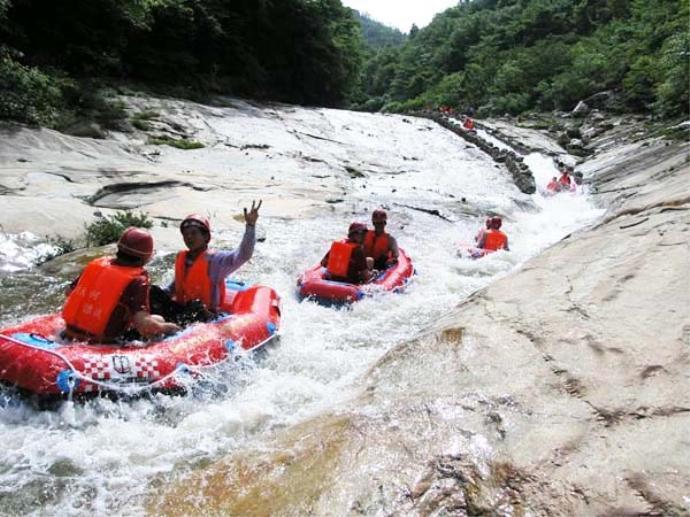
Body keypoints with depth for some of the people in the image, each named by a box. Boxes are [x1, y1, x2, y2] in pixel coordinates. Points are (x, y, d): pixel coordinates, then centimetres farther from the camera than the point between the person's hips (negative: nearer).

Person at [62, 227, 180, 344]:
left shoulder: (97, 264, 1)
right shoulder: (138, 280, -17)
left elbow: (69, 292, 15)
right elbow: (144, 324, -25)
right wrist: (167, 327, -8)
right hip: (103, 344, -6)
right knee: (158, 321, 4)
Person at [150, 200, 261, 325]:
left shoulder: (215, 259, -10)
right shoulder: (181, 257, 12)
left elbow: (242, 255, -27)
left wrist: (250, 226, -37)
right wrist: (158, 295, 13)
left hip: (205, 314, -7)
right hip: (182, 309, 7)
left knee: (196, 306, -38)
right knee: (154, 292, -7)